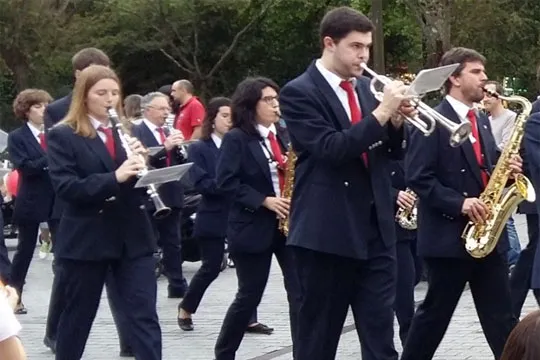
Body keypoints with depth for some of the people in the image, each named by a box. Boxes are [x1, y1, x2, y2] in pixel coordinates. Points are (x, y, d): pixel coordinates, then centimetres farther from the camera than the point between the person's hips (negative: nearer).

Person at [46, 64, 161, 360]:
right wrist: (114, 177, -27)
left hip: (133, 238, 4)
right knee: (77, 317, 9)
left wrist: (142, 163, -10)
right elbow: (65, 187, -16)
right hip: (86, 241, -4)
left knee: (144, 316, -3)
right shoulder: (63, 136, -4)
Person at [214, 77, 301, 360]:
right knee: (249, 296, 3)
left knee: (301, 292, -5)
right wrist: (264, 201, -19)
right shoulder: (236, 138, -6)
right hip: (253, 227, -5)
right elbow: (226, 182, -14)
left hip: (289, 223, 5)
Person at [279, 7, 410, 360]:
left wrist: (397, 121, -5)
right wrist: (380, 113, -22)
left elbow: (391, 151, 15)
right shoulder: (299, 92, -8)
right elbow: (330, 149, -20)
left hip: (376, 227, 6)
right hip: (327, 231, -5)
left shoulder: (366, 86, 13)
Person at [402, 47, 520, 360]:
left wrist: (506, 168, 1)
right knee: (435, 315, 4)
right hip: (448, 236, -7)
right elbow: (418, 178, -16)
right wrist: (459, 203, -22)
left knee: (502, 318, 5)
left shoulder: (482, 121, 15)